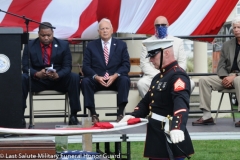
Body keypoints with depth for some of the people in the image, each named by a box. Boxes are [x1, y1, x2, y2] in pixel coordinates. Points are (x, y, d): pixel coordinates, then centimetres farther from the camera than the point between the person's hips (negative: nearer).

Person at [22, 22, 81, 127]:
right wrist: (37, 73, -27)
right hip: (38, 80, 0)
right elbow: (25, 66, -4)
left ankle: (73, 115, -24)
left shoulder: (63, 45, 2)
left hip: (58, 80, 0)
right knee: (22, 79, -31)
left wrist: (57, 75, -27)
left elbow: (67, 67, -4)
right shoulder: (30, 46, 2)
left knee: (75, 78, -29)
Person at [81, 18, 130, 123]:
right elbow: (86, 66, 0)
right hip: (97, 80, 0)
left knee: (125, 80, -32)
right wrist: (96, 77, -20)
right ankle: (93, 114, -25)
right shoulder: (91, 46, 8)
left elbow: (126, 65, -1)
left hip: (115, 79, 0)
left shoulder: (121, 45, 8)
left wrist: (115, 76, -19)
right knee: (85, 81, -30)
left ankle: (120, 113, -26)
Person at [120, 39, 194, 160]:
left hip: (170, 137, -10)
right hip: (156, 135, 10)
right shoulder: (159, 77, 15)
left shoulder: (178, 76, -17)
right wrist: (133, 116, 5)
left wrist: (177, 127, -51)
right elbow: (147, 101, 24)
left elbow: (181, 103, -34)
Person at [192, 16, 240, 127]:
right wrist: (225, 77, -9)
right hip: (228, 77, 6)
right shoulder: (227, 45, 14)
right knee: (204, 80, -14)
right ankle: (207, 116, -17)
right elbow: (221, 66, 12)